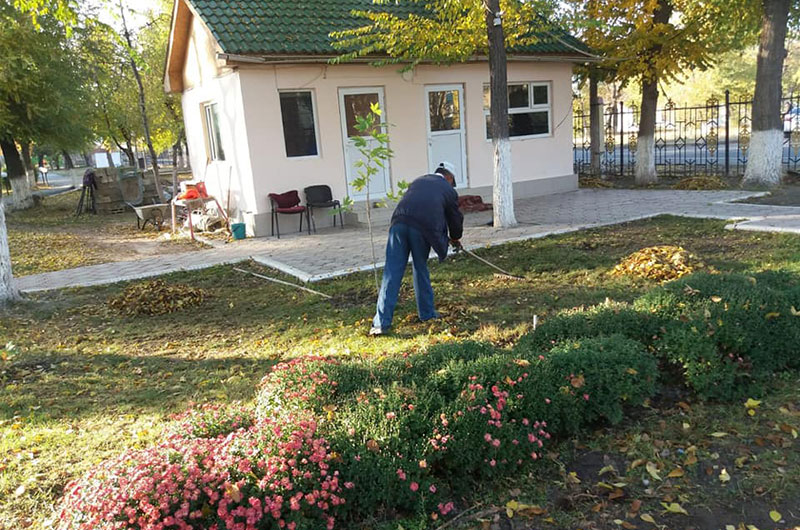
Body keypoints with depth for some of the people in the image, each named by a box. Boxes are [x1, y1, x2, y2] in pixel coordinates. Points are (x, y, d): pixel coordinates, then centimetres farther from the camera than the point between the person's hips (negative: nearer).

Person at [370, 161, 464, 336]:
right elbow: (455, 218, 28)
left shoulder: (419, 181, 32)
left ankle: (382, 322, -1)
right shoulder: (449, 190, 21)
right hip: (423, 228, -2)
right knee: (421, 269, 18)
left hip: (400, 222, 3)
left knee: (392, 272, 1)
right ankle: (426, 312, 31)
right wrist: (455, 239, 50)